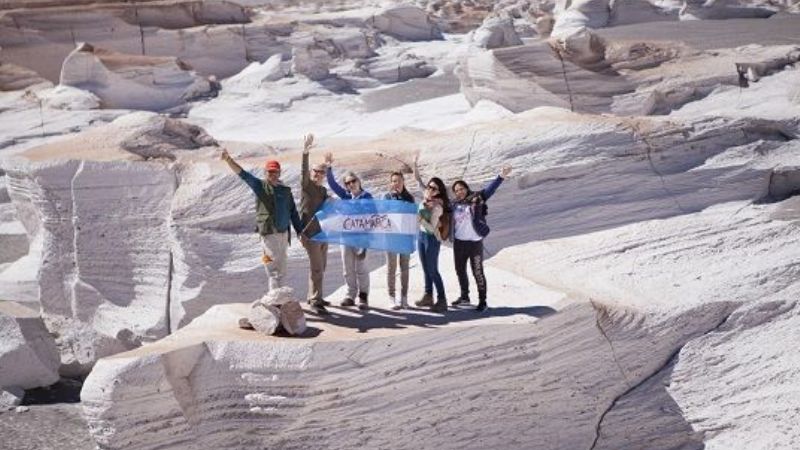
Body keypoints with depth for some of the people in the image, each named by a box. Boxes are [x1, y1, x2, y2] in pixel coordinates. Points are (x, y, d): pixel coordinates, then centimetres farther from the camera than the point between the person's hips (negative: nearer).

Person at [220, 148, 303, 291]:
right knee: (275, 270, -9)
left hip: (284, 233, 5)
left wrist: (300, 232, 12)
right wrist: (228, 159, -24)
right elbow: (242, 174, -11)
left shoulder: (286, 190, 12)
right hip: (269, 234, -5)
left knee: (281, 270, 12)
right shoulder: (260, 186, 0)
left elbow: (293, 213, 15)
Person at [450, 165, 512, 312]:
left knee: (478, 272, -5)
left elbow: (489, 189, -19)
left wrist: (501, 176, -31)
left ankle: (482, 301, 3)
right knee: (460, 270, 17)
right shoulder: (454, 204, 5)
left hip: (475, 242, -5)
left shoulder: (476, 199, -7)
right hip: (458, 242, 6)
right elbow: (451, 221, 18)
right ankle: (464, 297, 34)